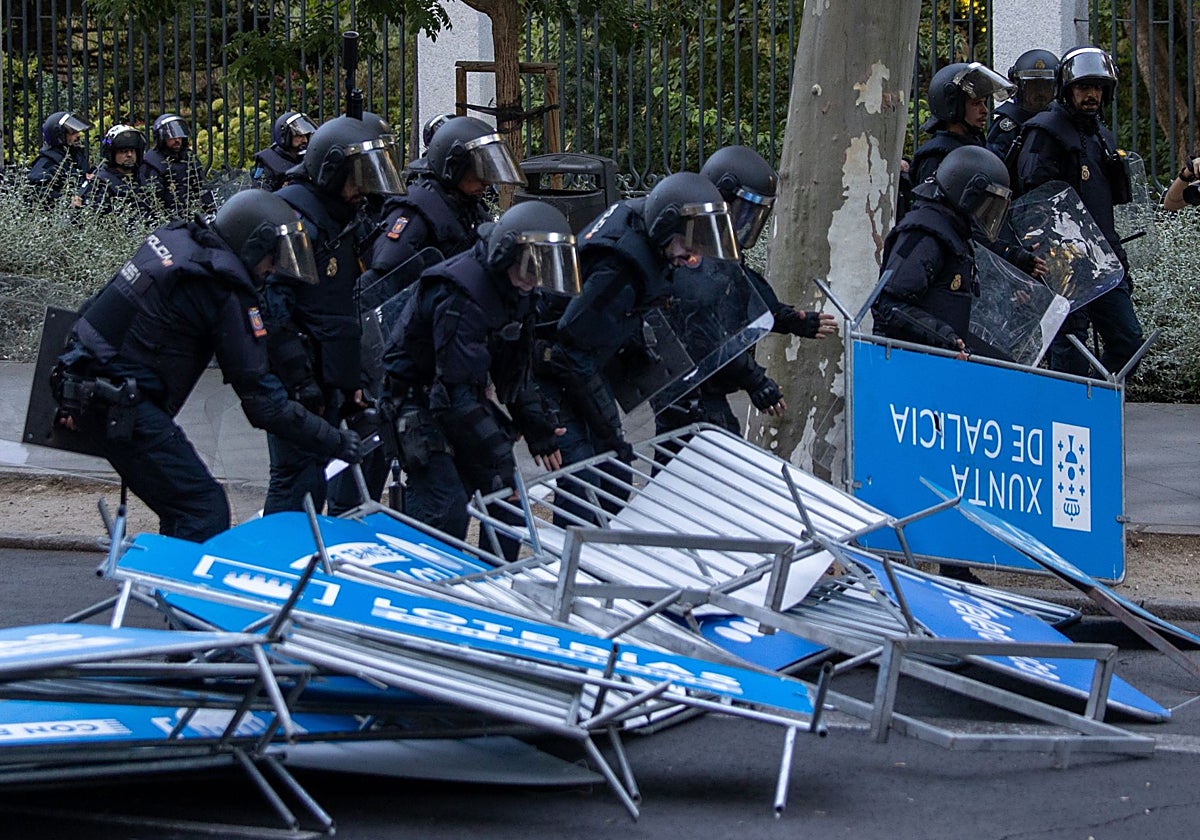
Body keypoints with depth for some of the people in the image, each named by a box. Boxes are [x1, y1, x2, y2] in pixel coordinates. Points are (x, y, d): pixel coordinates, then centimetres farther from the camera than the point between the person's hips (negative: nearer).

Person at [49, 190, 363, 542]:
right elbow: (261, 398, -14)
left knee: (183, 509, 15)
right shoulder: (227, 292, -16)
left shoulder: (172, 237, 10)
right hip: (119, 404, -9)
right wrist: (335, 441, -8)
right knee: (205, 513, -10)